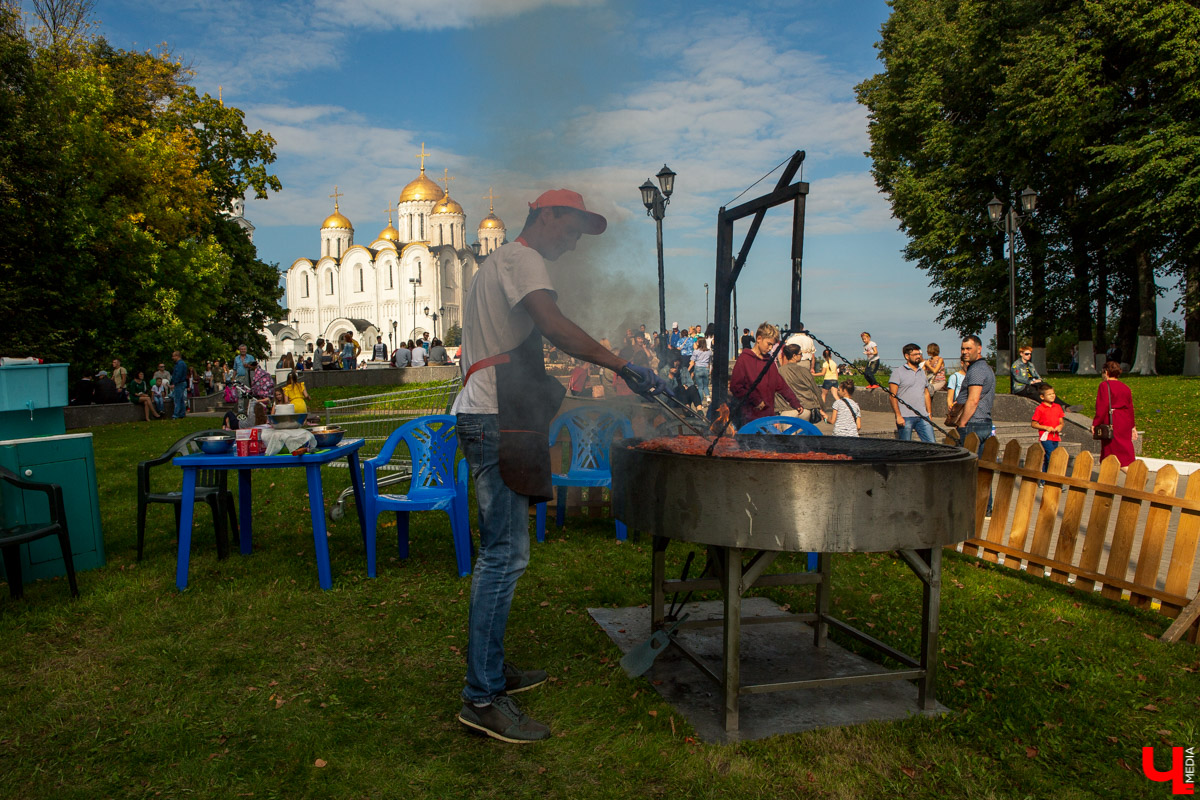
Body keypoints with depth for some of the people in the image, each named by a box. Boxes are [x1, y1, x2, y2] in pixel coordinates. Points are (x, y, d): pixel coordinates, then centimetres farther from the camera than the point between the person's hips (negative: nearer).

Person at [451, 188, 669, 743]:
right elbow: (554, 325, -24)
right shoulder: (521, 258, -6)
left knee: (499, 552, 14)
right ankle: (482, 698, -7)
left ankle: (492, 671, 24)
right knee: (505, 556, -12)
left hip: (489, 420, 11)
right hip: (496, 422, -11)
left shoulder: (498, 262, 27)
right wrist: (621, 366, -25)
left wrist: (540, 385, 27)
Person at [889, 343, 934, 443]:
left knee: (931, 444, -1)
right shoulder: (898, 372, -2)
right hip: (905, 417, -5)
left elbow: (926, 394, 23)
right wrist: (898, 416, -15)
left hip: (923, 417, 6)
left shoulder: (922, 372, 19)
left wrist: (929, 414, 15)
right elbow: (892, 396, -9)